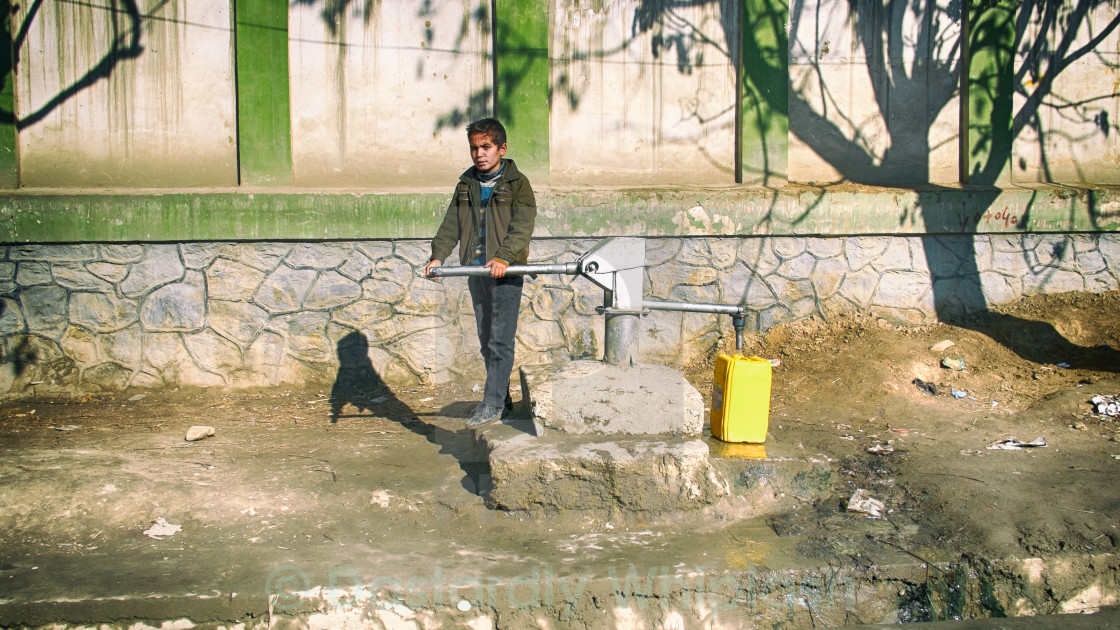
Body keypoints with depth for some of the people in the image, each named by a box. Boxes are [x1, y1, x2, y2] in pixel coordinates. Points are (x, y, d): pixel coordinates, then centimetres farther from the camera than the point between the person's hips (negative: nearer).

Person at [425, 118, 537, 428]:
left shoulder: (517, 183, -2)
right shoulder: (466, 184, 14)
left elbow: (523, 226, -14)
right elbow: (451, 223, 7)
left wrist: (504, 256, -28)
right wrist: (438, 255, -9)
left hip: (506, 273, -6)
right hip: (476, 272, 6)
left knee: (500, 341, -9)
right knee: (486, 342, 10)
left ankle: (491, 404, -5)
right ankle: (503, 400, 21)